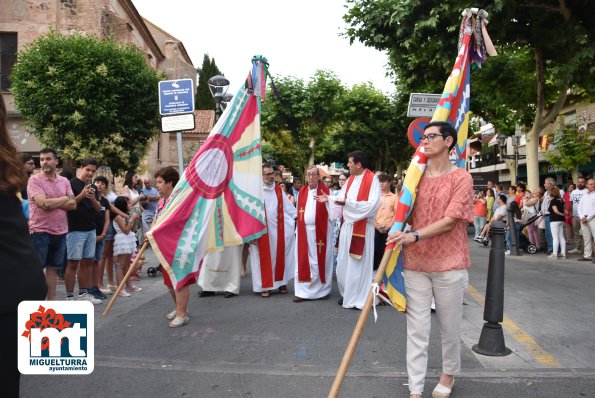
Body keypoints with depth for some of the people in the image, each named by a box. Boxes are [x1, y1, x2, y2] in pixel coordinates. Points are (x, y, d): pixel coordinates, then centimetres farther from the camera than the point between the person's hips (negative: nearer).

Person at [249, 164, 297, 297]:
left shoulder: (278, 190, 9)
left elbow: (287, 206, 13)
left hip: (277, 230, 4)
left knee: (279, 256, 10)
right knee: (264, 258, 3)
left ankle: (281, 282, 22)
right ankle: (264, 286, 13)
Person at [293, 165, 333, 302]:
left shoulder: (326, 191, -2)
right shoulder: (301, 191, 9)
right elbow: (299, 211, 14)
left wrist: (327, 201, -28)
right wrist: (299, 227, 7)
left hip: (321, 231, -3)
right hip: (304, 231, 3)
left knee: (320, 260, 4)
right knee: (303, 260, 3)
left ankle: (323, 289, 17)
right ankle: (303, 291, 9)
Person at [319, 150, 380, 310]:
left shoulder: (372, 179, -12)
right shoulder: (350, 179, 12)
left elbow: (372, 205, -20)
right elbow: (342, 197, 17)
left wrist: (348, 203, -24)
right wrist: (329, 198, 1)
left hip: (362, 227, -7)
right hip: (347, 225, 7)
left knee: (358, 263, -1)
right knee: (343, 262, 12)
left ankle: (359, 298, 11)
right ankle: (347, 293, 26)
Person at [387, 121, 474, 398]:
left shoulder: (461, 177, -4)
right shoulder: (417, 176, 9)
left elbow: (450, 220, -14)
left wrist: (414, 236, -25)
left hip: (449, 264, -3)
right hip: (415, 263, 3)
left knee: (449, 326, 13)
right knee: (416, 329, 3)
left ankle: (449, 373, 38)